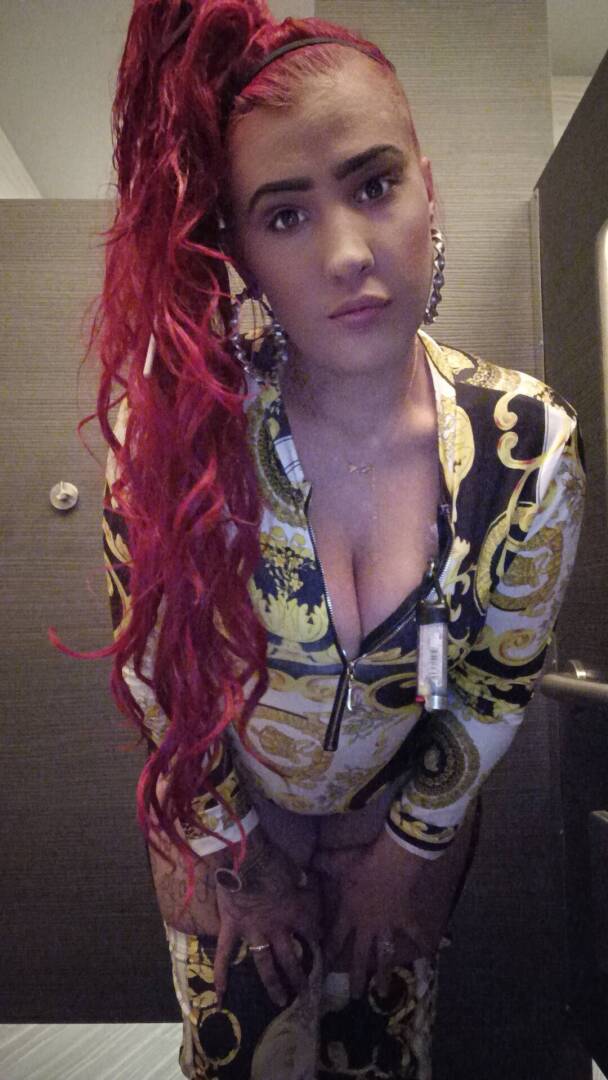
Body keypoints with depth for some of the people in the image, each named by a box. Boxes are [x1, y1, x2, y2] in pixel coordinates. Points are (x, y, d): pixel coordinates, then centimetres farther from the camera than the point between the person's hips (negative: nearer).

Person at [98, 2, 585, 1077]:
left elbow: (499, 685, -10)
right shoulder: (174, 422, -28)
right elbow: (148, 662, -15)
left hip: (409, 814, 1)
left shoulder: (531, 446, -25)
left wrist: (408, 847, 0)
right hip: (221, 816, 0)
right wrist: (229, 855, -5)